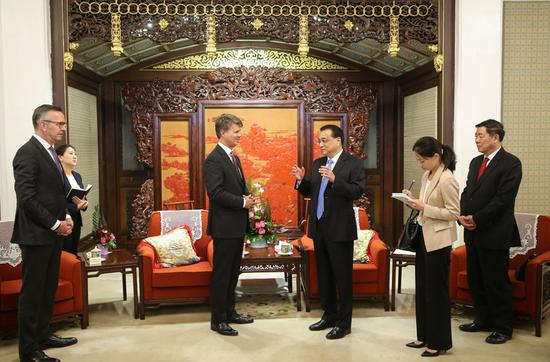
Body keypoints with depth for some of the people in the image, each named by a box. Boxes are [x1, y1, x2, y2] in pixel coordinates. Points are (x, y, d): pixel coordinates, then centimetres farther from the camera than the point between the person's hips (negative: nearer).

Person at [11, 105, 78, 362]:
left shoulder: (50, 153, 14)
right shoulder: (27, 153, -13)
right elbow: (26, 198, -19)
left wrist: (65, 218, 5)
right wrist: (55, 224, -15)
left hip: (53, 233, 9)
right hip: (36, 235, -8)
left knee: (48, 289, 15)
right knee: (32, 292, 1)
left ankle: (43, 336, 28)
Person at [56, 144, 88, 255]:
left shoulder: (77, 176, 14)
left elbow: (83, 197, 19)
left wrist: (84, 203, -3)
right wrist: (76, 207, -18)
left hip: (76, 220, 8)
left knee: (74, 254, 9)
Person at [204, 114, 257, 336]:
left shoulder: (234, 158, 15)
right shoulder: (214, 159, -14)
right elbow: (216, 192, -22)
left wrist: (247, 198, 1)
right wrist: (243, 202, -18)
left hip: (237, 225, 9)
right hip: (224, 226, -9)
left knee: (233, 271, 16)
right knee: (221, 273, 0)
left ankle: (230, 312, 29)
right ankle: (218, 320, 11)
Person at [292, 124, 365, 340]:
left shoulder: (353, 163, -7)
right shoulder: (317, 163, 12)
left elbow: (357, 191, -18)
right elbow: (309, 192, 13)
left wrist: (334, 179, -29)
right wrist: (301, 179, -6)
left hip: (340, 228, -7)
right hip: (319, 227, 7)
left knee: (342, 276, 2)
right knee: (323, 274, 15)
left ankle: (344, 322, 13)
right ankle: (329, 315, 29)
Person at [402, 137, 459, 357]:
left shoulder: (447, 180, -18)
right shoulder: (427, 175, 8)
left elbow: (454, 213, -19)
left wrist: (424, 208, -22)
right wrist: (414, 200, -2)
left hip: (438, 240, -9)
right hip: (423, 236, 9)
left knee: (436, 291, 3)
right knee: (421, 288, 15)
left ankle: (439, 342, 17)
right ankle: (424, 336, 29)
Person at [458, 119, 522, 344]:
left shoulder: (510, 163, -10)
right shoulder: (476, 162, 14)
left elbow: (503, 199, -17)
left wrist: (476, 219, -17)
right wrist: (463, 215, -4)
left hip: (495, 234, -7)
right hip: (473, 232, 8)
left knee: (496, 283, 2)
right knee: (475, 280, 15)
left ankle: (503, 328, 17)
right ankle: (483, 320, 31)